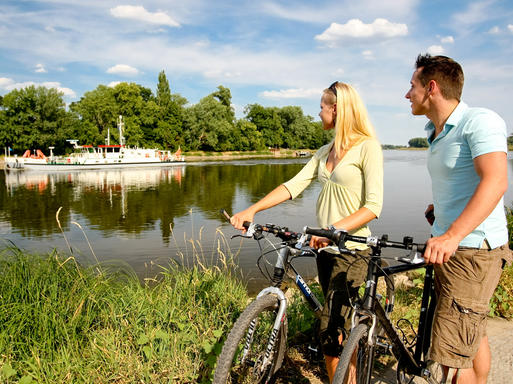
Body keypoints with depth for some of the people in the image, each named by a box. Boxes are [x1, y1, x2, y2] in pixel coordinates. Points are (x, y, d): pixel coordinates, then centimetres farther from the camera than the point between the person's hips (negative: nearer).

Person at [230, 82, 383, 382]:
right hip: (325, 246, 8)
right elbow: (294, 185, 4)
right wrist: (252, 209, -6)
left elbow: (373, 206, -18)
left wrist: (336, 229, -31)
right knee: (342, 322, 18)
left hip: (351, 248, -7)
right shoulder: (325, 151, 12)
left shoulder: (367, 146, -10)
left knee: (331, 330, -7)